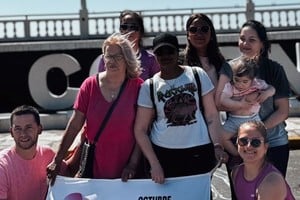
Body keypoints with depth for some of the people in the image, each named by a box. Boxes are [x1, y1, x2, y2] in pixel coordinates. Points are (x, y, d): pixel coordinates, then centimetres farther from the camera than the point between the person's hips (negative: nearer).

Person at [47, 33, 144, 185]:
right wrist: (57, 161, -8)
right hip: (94, 166, 1)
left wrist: (133, 164, -10)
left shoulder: (138, 87, -7)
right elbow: (74, 125, -5)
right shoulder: (90, 85, -4)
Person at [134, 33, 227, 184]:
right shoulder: (149, 86, 1)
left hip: (200, 152, 0)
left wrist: (218, 146, -10)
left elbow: (211, 116, 3)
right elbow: (140, 130, 1)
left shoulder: (197, 75, 2)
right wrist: (154, 164, -7)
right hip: (163, 153, 0)